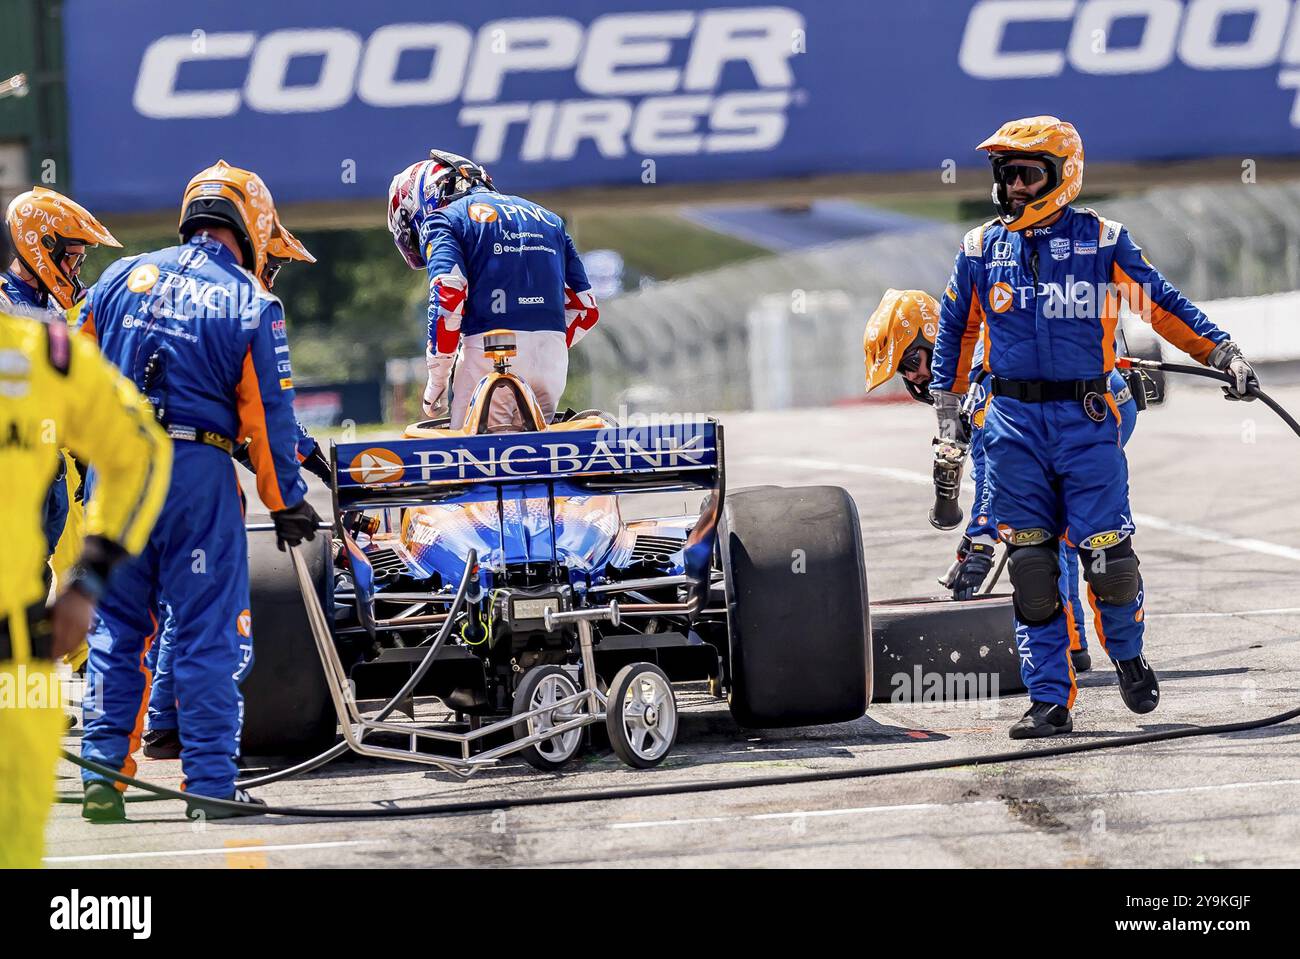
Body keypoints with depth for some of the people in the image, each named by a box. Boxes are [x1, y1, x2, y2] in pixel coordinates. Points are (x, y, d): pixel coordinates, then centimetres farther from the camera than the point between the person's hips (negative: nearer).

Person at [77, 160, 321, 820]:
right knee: (207, 632, 3)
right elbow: (268, 413, -3)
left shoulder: (123, 277, 7)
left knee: (115, 625, 11)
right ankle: (210, 782, 3)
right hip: (197, 473, -3)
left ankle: (102, 775, 8)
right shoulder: (253, 305, -3)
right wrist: (286, 503, 6)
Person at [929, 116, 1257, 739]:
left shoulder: (1103, 242, 2)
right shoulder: (981, 248, 9)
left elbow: (1161, 305, 8)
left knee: (1107, 555, -7)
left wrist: (1224, 354, 1)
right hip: (1014, 424, 2)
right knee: (1031, 568, -1)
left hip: (1086, 422, -2)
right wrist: (947, 411, 20)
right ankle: (1049, 699, 5)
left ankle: (1127, 654, 23)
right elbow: (955, 330, 20)